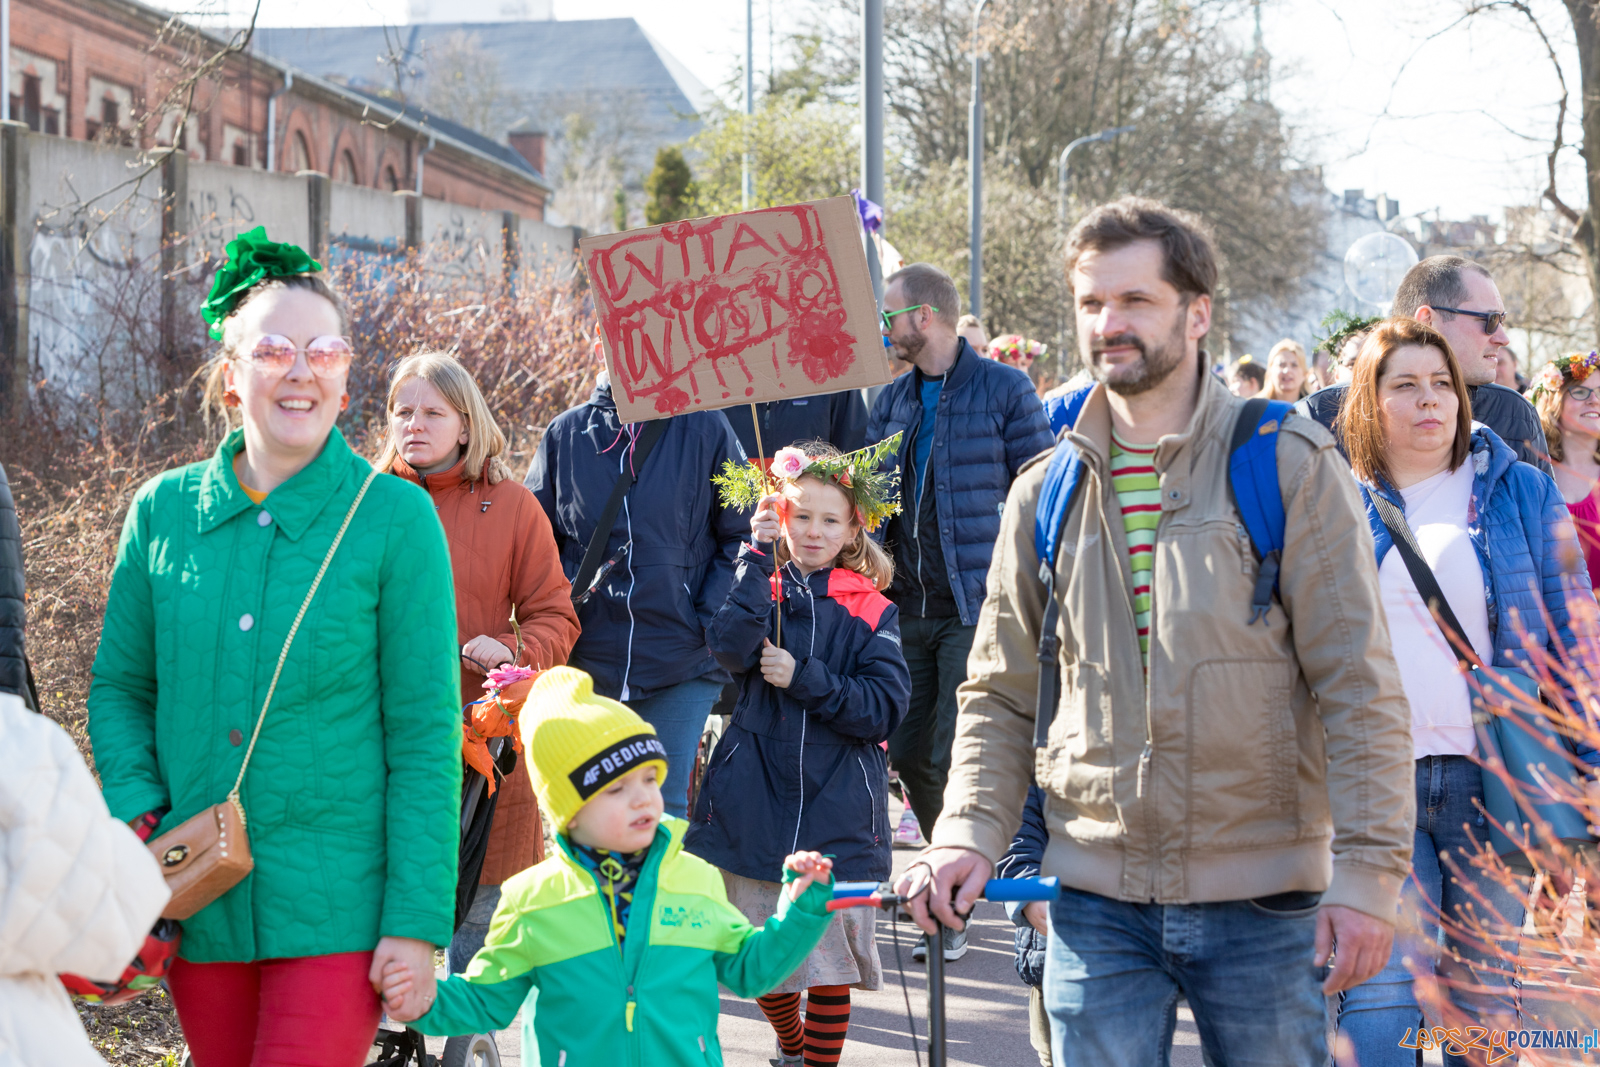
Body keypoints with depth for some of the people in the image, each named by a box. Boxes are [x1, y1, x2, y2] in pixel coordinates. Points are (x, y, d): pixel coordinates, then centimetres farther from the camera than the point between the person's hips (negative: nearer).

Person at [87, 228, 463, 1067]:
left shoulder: (394, 518, -4)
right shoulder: (163, 511, 4)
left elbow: (424, 734, -5)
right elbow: (120, 685, 13)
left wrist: (418, 920, -9)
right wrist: (136, 809, -6)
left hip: (334, 912, -3)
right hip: (196, 908, 4)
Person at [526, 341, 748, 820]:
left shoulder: (705, 429, 0)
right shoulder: (565, 435, 6)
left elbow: (743, 535, 3)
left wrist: (711, 621, -6)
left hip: (681, 669, -2)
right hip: (586, 661, 2)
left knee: (664, 811, -1)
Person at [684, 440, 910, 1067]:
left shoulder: (869, 609, 3)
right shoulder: (760, 589, 5)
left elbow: (885, 708, -7)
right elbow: (730, 646, -17)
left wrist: (803, 679, -14)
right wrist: (759, 556, -19)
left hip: (837, 816, -1)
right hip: (755, 806, 1)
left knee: (830, 949, -1)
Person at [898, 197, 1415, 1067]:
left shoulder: (1288, 465, -2)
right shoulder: (1047, 495, 10)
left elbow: (1358, 688, -5)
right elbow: (1001, 696, 15)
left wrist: (1368, 868, -13)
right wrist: (969, 833, -2)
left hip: (1260, 898, -3)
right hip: (1097, 902, 3)